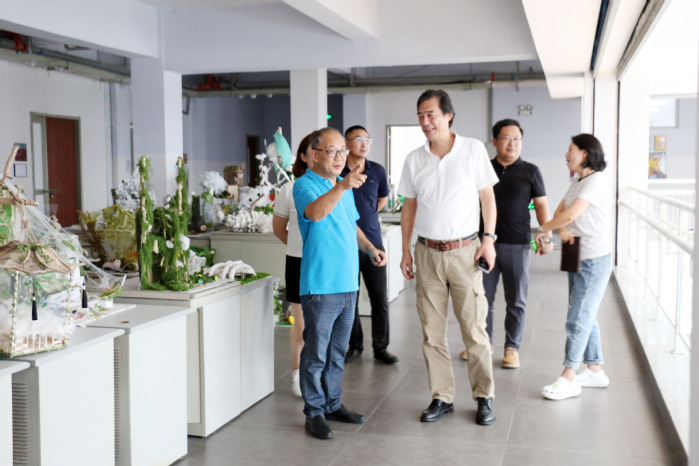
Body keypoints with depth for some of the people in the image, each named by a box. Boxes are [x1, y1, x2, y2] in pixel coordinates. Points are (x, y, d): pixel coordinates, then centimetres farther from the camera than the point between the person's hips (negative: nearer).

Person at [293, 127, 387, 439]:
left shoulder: (344, 186, 15)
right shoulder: (305, 185, -9)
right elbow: (315, 212, -32)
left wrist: (370, 248, 12)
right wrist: (341, 186, -46)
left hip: (348, 283, 8)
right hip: (320, 284, -8)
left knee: (337, 352, 17)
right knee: (316, 353, 1)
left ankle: (333, 404, 29)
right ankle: (314, 413, 12)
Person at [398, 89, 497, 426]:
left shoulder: (473, 149, -1)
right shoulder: (414, 159, 6)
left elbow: (487, 196, 3)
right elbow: (409, 207, 12)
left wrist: (489, 239, -5)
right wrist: (405, 250, 8)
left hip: (464, 251, -3)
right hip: (427, 253, 3)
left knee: (474, 329, -1)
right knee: (432, 331, 6)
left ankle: (484, 398, 14)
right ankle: (442, 398, 18)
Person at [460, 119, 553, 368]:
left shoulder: (530, 171, 3)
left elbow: (541, 205, 3)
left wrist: (547, 236, -7)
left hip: (517, 244, -2)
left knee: (516, 300, 5)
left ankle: (512, 347, 17)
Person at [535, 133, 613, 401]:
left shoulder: (597, 181, -17)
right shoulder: (577, 180, 14)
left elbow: (570, 215, -24)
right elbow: (560, 211, 8)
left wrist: (543, 229, -10)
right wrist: (562, 230, -13)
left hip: (595, 260, -10)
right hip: (577, 256, 10)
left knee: (578, 318, -7)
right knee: (585, 316, 15)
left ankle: (568, 379, -1)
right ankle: (595, 371, 26)